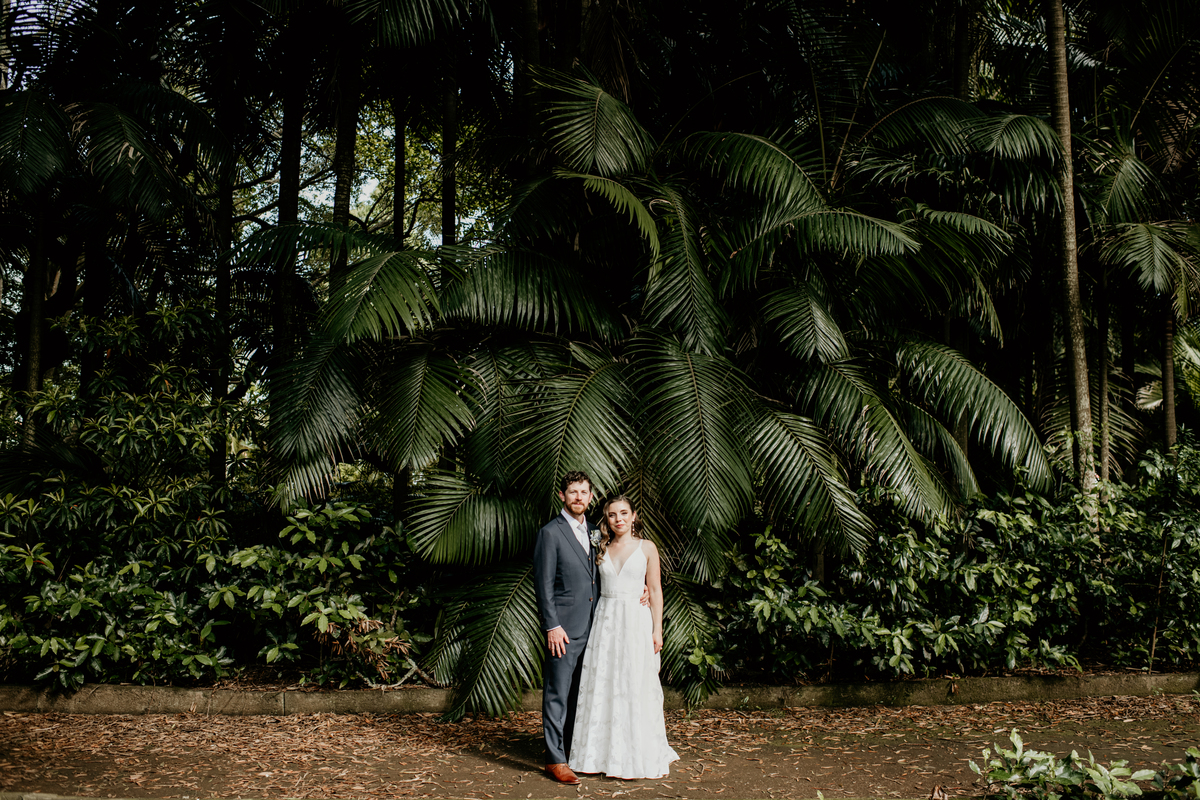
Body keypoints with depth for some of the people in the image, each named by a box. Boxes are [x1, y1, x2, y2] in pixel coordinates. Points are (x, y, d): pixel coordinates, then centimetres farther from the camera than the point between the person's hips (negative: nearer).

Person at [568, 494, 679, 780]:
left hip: (637, 621, -3)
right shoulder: (602, 549, 10)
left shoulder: (646, 548, 2)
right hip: (606, 621, 3)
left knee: (636, 688, -1)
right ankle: (605, 754, 14)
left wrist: (657, 629, -6)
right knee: (603, 687, 4)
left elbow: (655, 590, 0)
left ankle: (640, 757, 9)